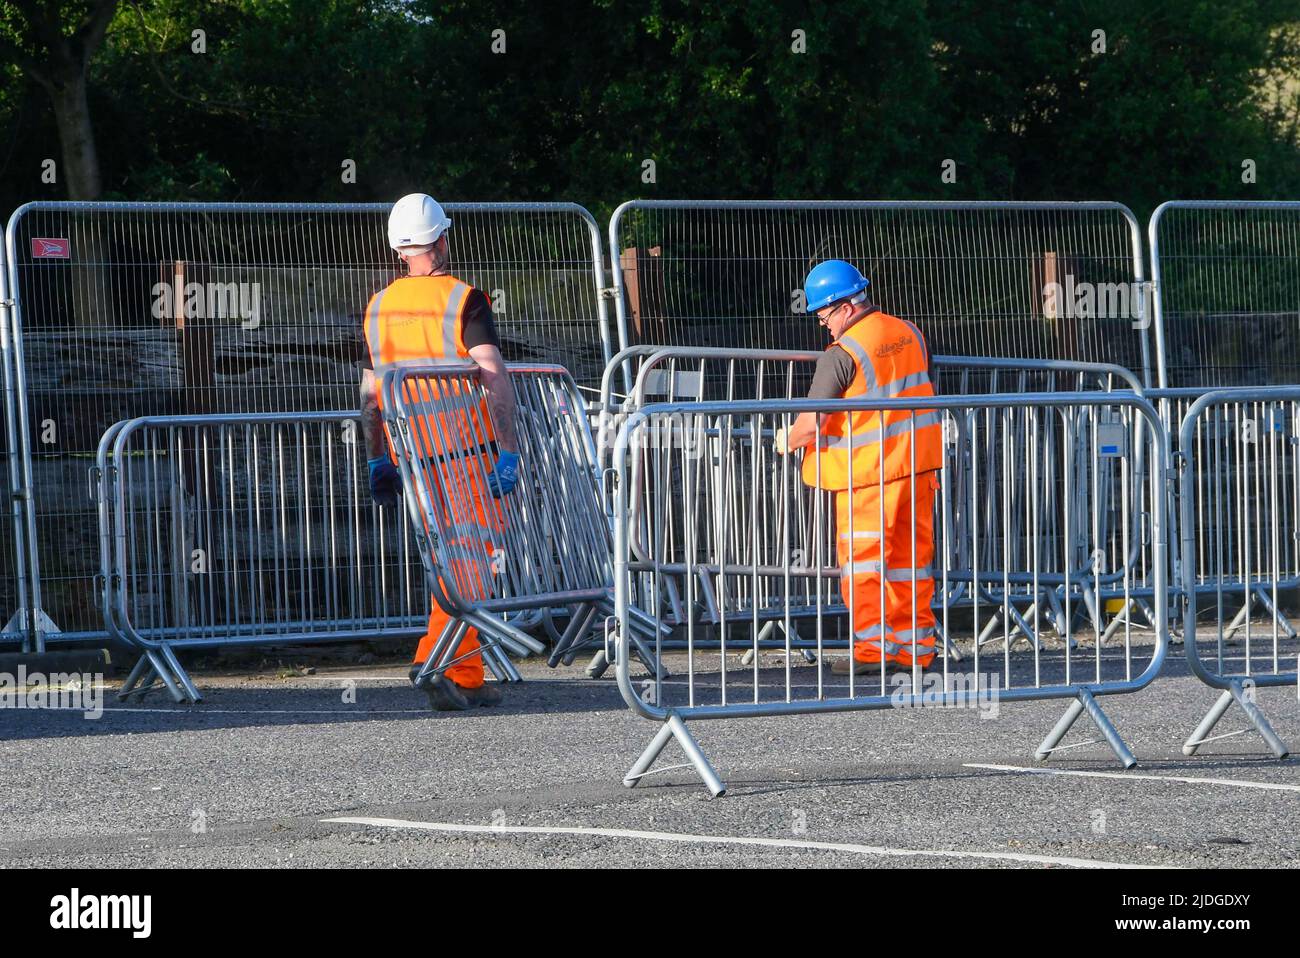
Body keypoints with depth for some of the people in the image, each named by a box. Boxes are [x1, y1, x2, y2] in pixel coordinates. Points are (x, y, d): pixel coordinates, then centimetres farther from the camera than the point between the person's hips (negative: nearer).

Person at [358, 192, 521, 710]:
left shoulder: (379, 308, 9)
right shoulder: (464, 301, -9)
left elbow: (370, 395, 14)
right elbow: (495, 379, -18)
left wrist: (378, 462, 20)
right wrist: (508, 451, -18)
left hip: (413, 454, 6)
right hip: (466, 449, -6)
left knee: (452, 558, 15)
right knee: (469, 558, -4)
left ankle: (468, 676, 15)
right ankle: (435, 660, -21)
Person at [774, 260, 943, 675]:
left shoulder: (842, 354, -16)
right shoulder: (908, 334, 6)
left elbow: (812, 422, -17)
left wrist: (788, 441, 3)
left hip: (867, 472, -7)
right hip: (916, 463, 7)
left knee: (861, 562, 1)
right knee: (912, 558, 12)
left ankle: (873, 645, -5)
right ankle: (916, 645, 14)